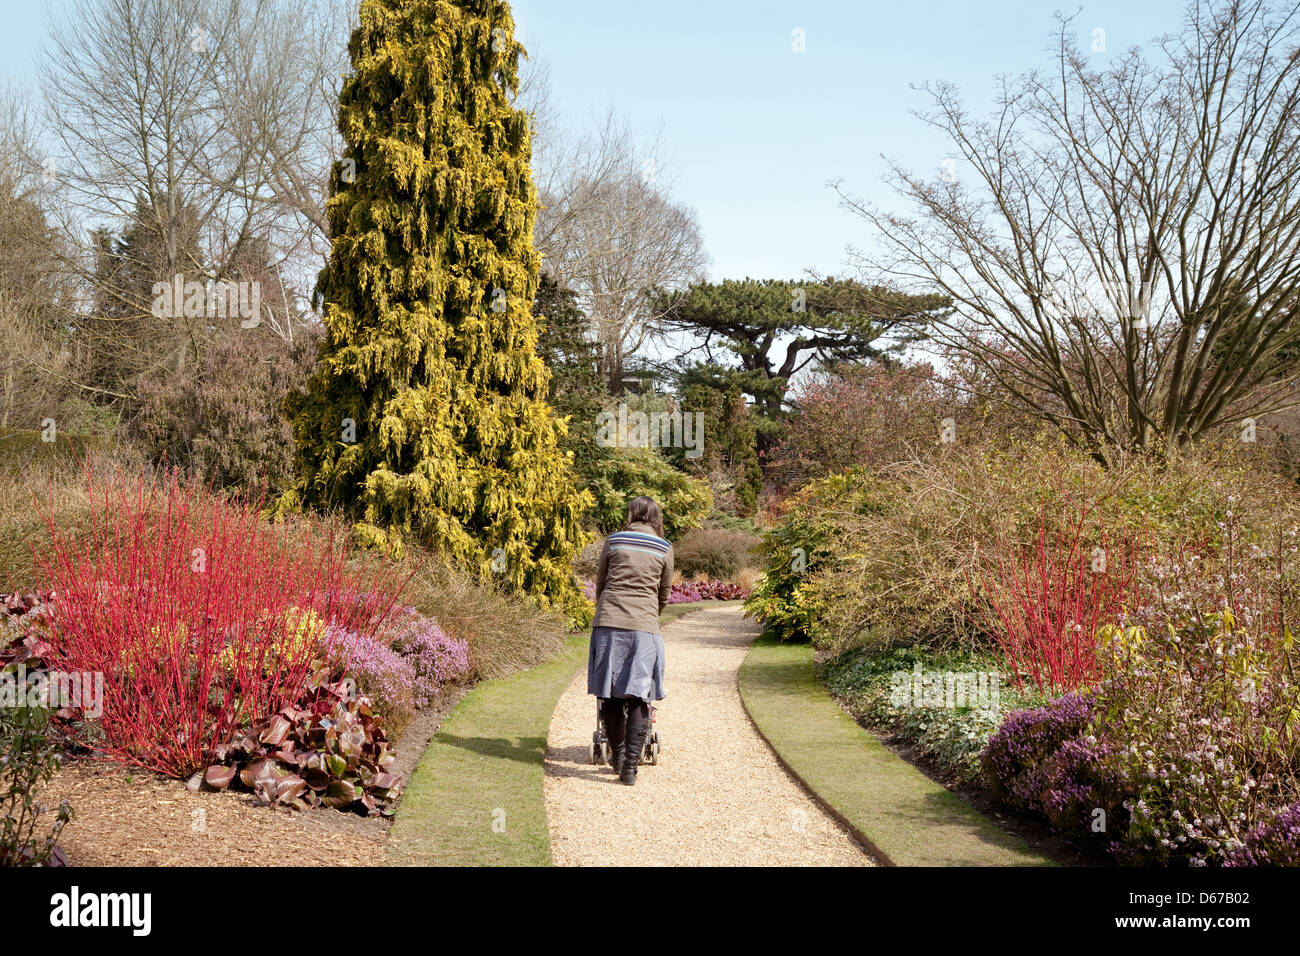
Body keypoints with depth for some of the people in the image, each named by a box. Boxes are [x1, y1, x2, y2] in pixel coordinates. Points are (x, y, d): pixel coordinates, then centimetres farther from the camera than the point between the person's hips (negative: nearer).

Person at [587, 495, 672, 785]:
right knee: (638, 696, 1)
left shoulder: (613, 541, 8)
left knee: (609, 692, 10)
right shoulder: (664, 549, 8)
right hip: (644, 626, -1)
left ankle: (617, 756, 21)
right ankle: (630, 765, -5)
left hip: (608, 622, 1)